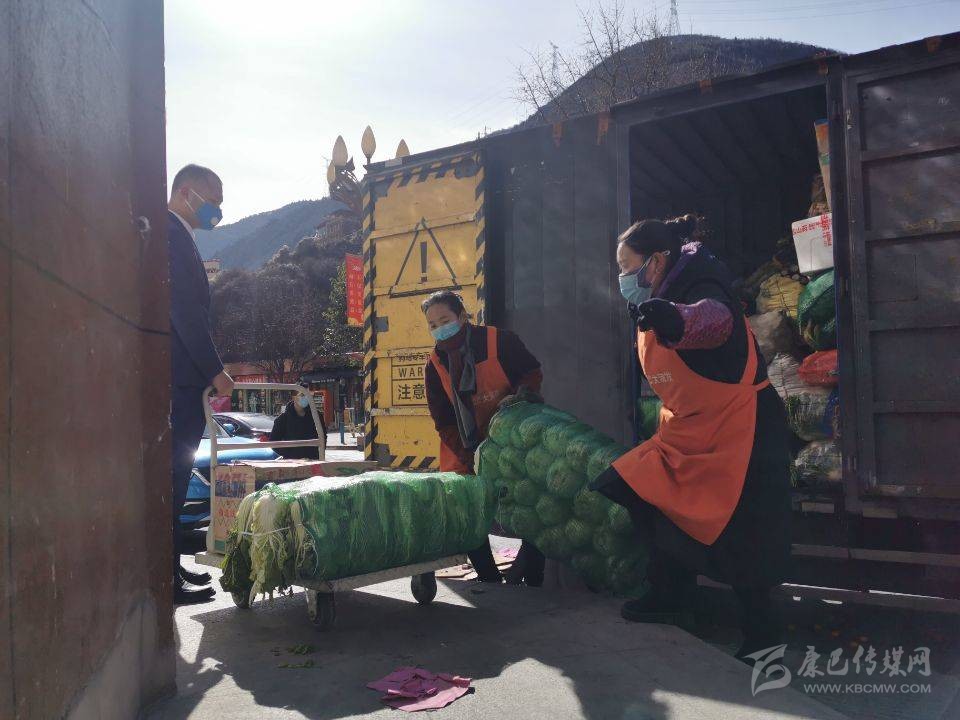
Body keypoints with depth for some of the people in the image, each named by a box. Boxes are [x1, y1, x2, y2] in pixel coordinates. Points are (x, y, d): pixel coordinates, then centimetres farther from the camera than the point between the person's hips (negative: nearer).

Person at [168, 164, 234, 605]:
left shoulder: (172, 234, 20)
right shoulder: (173, 234, -11)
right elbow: (186, 312, -19)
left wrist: (207, 370, 19)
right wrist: (214, 371, -16)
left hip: (178, 377, 10)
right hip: (182, 378, -10)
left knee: (174, 476, 14)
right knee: (173, 476, -6)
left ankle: (170, 567, 23)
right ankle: (167, 581, 1)